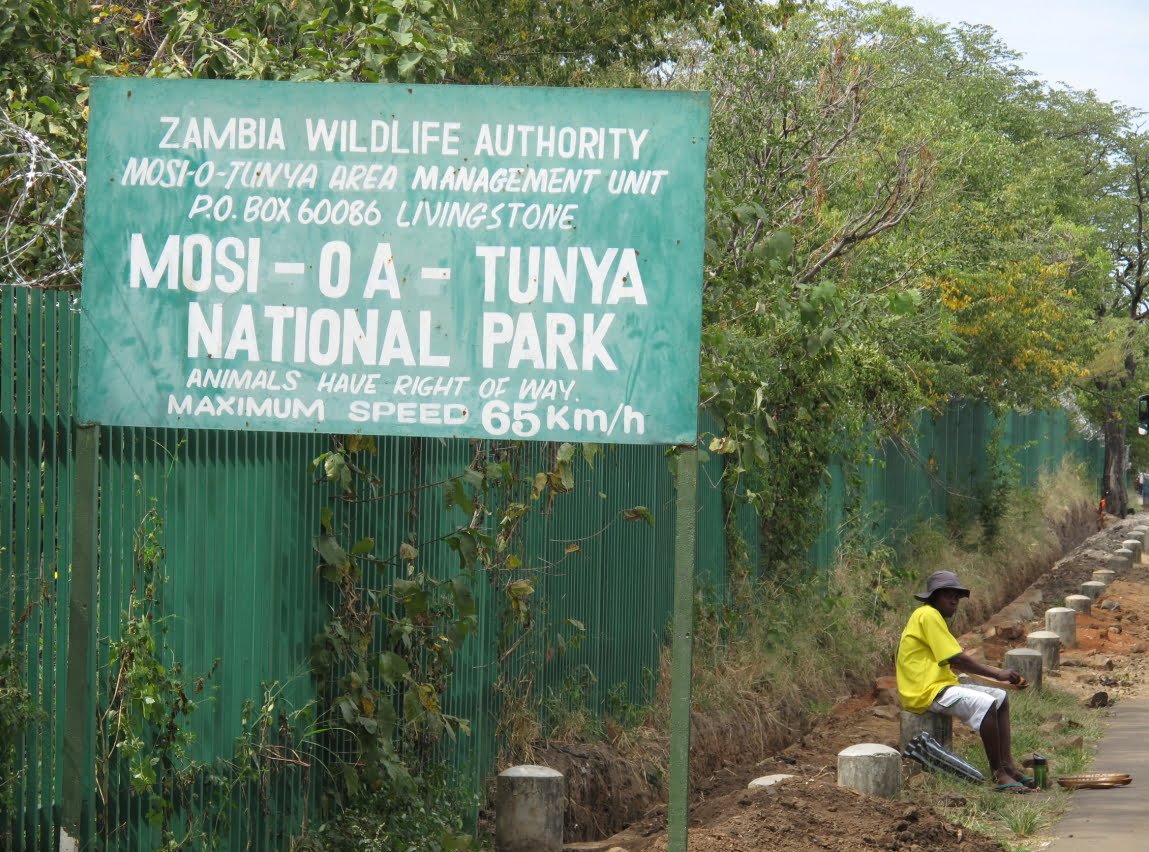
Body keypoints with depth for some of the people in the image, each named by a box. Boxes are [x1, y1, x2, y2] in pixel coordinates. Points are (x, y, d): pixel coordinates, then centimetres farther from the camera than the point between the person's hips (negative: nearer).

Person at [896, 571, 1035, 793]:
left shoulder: (933, 617, 19)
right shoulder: (928, 615, -14)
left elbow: (952, 662, 18)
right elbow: (958, 659, -18)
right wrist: (997, 674, -11)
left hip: (940, 685, 11)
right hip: (925, 692, -11)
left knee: (1001, 698, 11)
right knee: (985, 704, -27)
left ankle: (1007, 765, 4)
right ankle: (999, 774, -22)